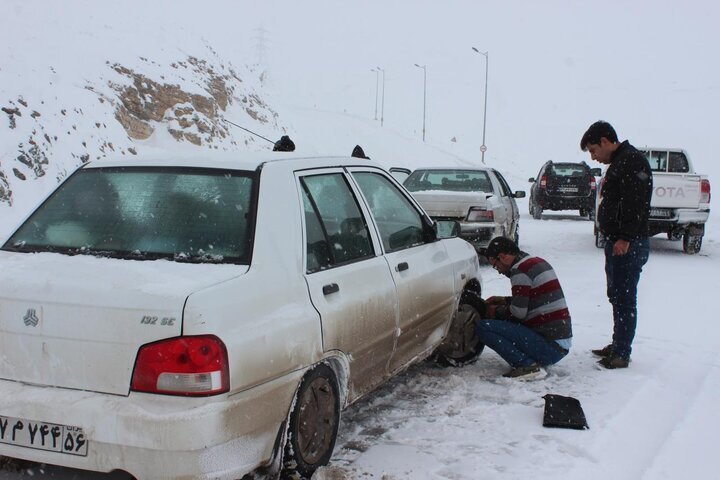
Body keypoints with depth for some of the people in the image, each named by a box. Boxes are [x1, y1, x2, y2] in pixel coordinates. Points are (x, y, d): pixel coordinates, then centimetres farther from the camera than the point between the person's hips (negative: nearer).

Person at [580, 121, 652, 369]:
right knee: (616, 296, 16)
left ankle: (622, 354, -1)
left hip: (628, 245, -11)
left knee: (624, 299, -6)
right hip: (616, 242, 11)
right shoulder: (617, 163, 19)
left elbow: (636, 204, -22)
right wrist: (611, 236, 15)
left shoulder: (633, 161, -13)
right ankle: (617, 346, 26)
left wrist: (626, 238, -25)